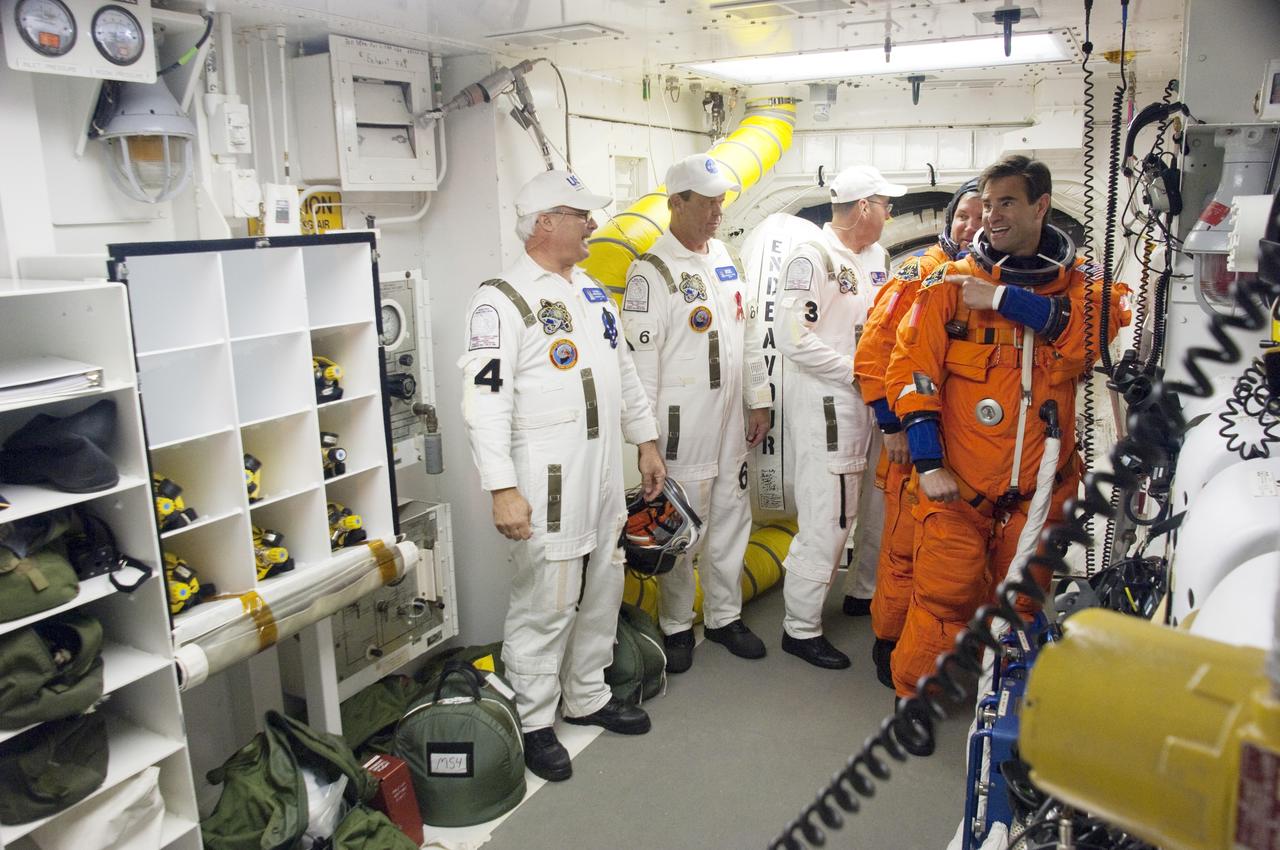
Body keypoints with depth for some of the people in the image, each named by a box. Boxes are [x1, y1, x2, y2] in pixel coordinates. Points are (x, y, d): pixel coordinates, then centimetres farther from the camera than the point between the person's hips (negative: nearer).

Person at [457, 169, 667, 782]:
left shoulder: (589, 289, 14)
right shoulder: (502, 301, -13)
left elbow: (623, 371, 21)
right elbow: (484, 402, -19)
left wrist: (647, 443, 19)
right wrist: (502, 490, -24)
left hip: (604, 473, 8)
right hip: (548, 482, -8)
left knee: (601, 593, 18)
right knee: (546, 602, 1)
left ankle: (587, 696, 36)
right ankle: (533, 722, 20)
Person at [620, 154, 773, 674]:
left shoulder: (725, 259, 11)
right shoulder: (652, 272, -13)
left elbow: (747, 335, 17)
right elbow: (640, 361, -15)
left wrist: (759, 402, 15)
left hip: (729, 424, 7)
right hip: (681, 430, -7)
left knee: (731, 520, 15)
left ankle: (725, 616, 32)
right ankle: (676, 626, 22)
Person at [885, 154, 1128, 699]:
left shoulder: (1079, 285, 6)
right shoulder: (952, 282, 0)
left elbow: (1104, 332, -16)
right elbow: (913, 367, -6)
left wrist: (1003, 298, -18)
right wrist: (928, 463, -13)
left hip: (1038, 490, 3)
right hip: (957, 487, -2)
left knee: (1021, 604, 15)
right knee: (943, 598, -3)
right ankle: (914, 702, 17)